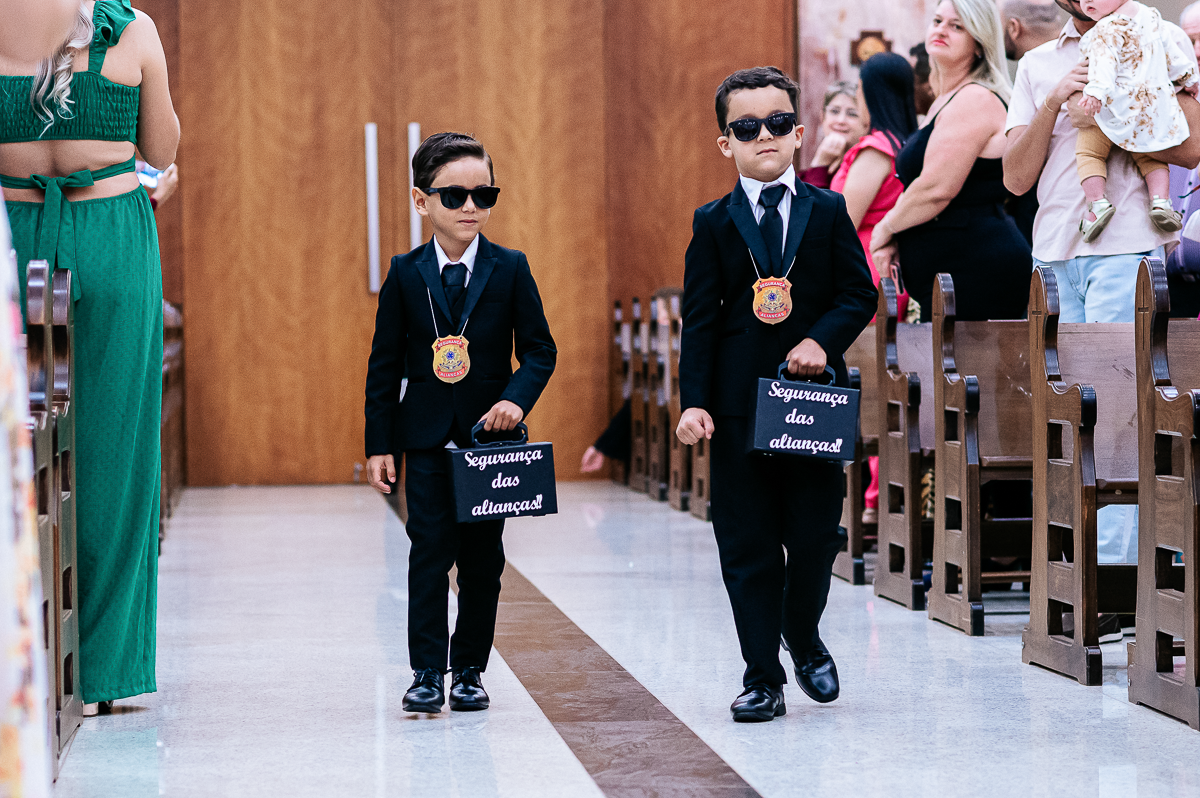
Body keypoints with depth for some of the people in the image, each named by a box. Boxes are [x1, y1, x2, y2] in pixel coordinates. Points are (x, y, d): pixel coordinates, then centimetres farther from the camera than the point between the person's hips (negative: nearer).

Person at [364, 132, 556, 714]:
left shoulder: (510, 269, -1)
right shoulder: (405, 274, 0)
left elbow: (540, 349, 1)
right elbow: (384, 363, 2)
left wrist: (517, 398, -18)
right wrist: (379, 443, -1)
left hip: (490, 433, 1)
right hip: (427, 436, 0)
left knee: (482, 556, 5)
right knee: (430, 549, -4)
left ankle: (469, 671, 15)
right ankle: (427, 672, 1)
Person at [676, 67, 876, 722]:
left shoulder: (828, 212, 6)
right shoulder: (713, 225, 4)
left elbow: (859, 294, 4)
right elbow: (699, 320, 0)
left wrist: (822, 338, -15)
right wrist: (694, 401, -10)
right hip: (739, 404, 0)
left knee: (815, 536, 4)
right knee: (747, 546, 1)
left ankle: (804, 640, 32)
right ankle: (762, 676, 9)